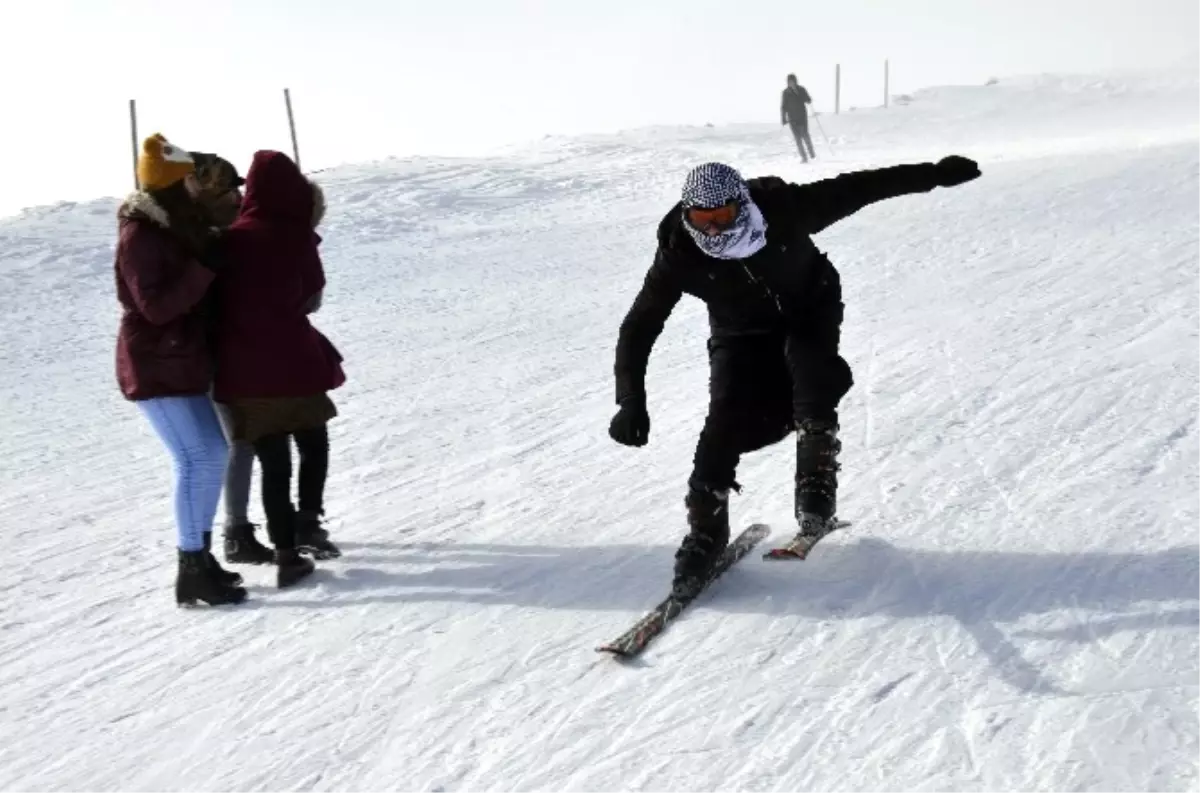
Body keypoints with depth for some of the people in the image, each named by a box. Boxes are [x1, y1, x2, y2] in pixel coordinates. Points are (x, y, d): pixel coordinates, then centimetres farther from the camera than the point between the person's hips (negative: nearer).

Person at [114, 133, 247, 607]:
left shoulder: (176, 226, 12)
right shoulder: (140, 235, -16)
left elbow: (191, 288, 22)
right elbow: (156, 306, -24)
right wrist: (205, 268, -25)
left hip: (182, 362, 10)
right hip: (155, 369, -10)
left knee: (210, 454, 11)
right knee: (197, 459, -13)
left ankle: (200, 555, 20)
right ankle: (192, 572, -8)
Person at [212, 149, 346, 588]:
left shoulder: (230, 239, 2)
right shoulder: (294, 236, -7)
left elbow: (222, 298, 7)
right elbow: (312, 300, 1)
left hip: (242, 371, 3)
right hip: (292, 363, -3)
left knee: (273, 463, 10)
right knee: (314, 446, 19)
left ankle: (287, 554, 9)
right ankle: (308, 520, 3)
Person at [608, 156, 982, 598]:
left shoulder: (784, 209, -29)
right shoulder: (679, 253, -28)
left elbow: (856, 188, -17)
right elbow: (639, 327, -24)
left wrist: (934, 174, -15)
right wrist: (631, 402, -33)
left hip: (809, 312, 0)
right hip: (743, 334, 0)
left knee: (814, 390, -25)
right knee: (728, 422, -14)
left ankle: (816, 495, -12)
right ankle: (706, 529, -3)